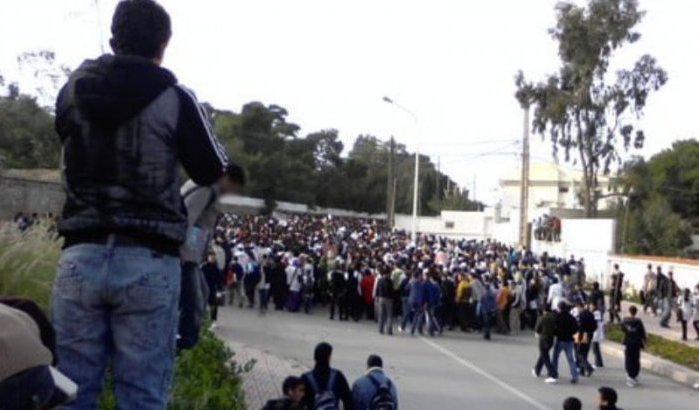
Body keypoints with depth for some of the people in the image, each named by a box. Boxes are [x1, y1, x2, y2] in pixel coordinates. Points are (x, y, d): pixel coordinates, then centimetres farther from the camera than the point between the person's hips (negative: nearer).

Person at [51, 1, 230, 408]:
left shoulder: (73, 90, 7)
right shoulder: (175, 98, -5)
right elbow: (211, 172, 6)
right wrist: (207, 132, 24)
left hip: (81, 257, 3)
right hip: (149, 263, -3)